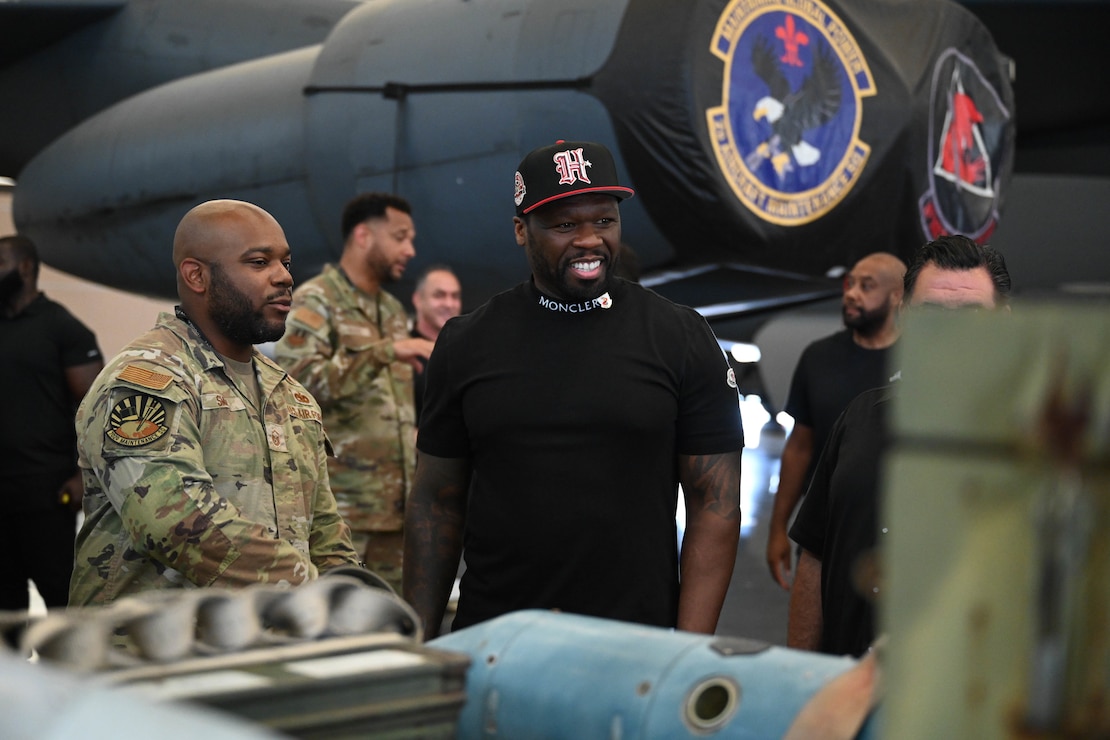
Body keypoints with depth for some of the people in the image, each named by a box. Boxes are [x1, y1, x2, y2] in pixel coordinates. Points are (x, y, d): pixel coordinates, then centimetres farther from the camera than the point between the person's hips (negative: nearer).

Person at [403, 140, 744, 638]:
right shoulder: (466, 344, 3)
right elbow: (436, 503, 6)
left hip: (636, 645, -1)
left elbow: (714, 505, -3)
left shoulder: (683, 341, -2)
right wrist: (420, 643, 0)